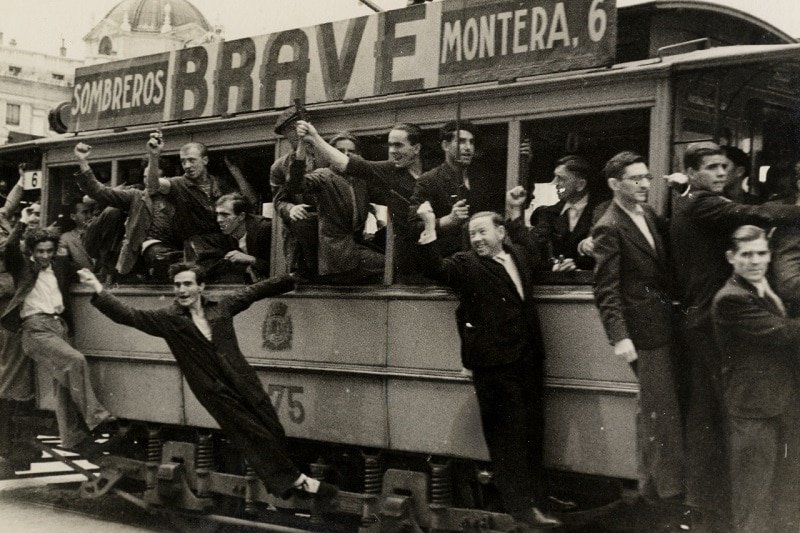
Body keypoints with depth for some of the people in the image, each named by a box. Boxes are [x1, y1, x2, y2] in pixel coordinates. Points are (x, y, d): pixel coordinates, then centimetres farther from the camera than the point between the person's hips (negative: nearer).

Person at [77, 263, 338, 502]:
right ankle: (296, 480, 9)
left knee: (274, 433, 3)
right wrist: (98, 290, -23)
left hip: (246, 384, 3)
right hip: (216, 394, -3)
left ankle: (286, 482, 20)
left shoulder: (221, 306, 3)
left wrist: (295, 276, 16)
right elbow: (128, 315, -11)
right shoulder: (167, 319, -3)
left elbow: (258, 289, 11)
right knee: (256, 437, -3)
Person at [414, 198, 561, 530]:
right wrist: (430, 228, -29)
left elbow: (536, 260, 37)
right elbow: (435, 269, -19)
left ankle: (534, 499, 25)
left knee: (532, 432, 13)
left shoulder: (520, 255, 15)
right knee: (507, 437, -2)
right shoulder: (465, 264, -2)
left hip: (529, 360, 6)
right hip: (495, 364, -6)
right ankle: (520, 506, 6)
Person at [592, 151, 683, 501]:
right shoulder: (609, 228, -13)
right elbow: (606, 290, -16)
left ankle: (652, 482, 29)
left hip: (665, 324, 8)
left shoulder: (649, 213, 11)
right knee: (660, 410, -1)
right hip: (644, 329, -8)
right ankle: (669, 487, 9)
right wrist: (619, 337, -24)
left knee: (654, 407, 16)